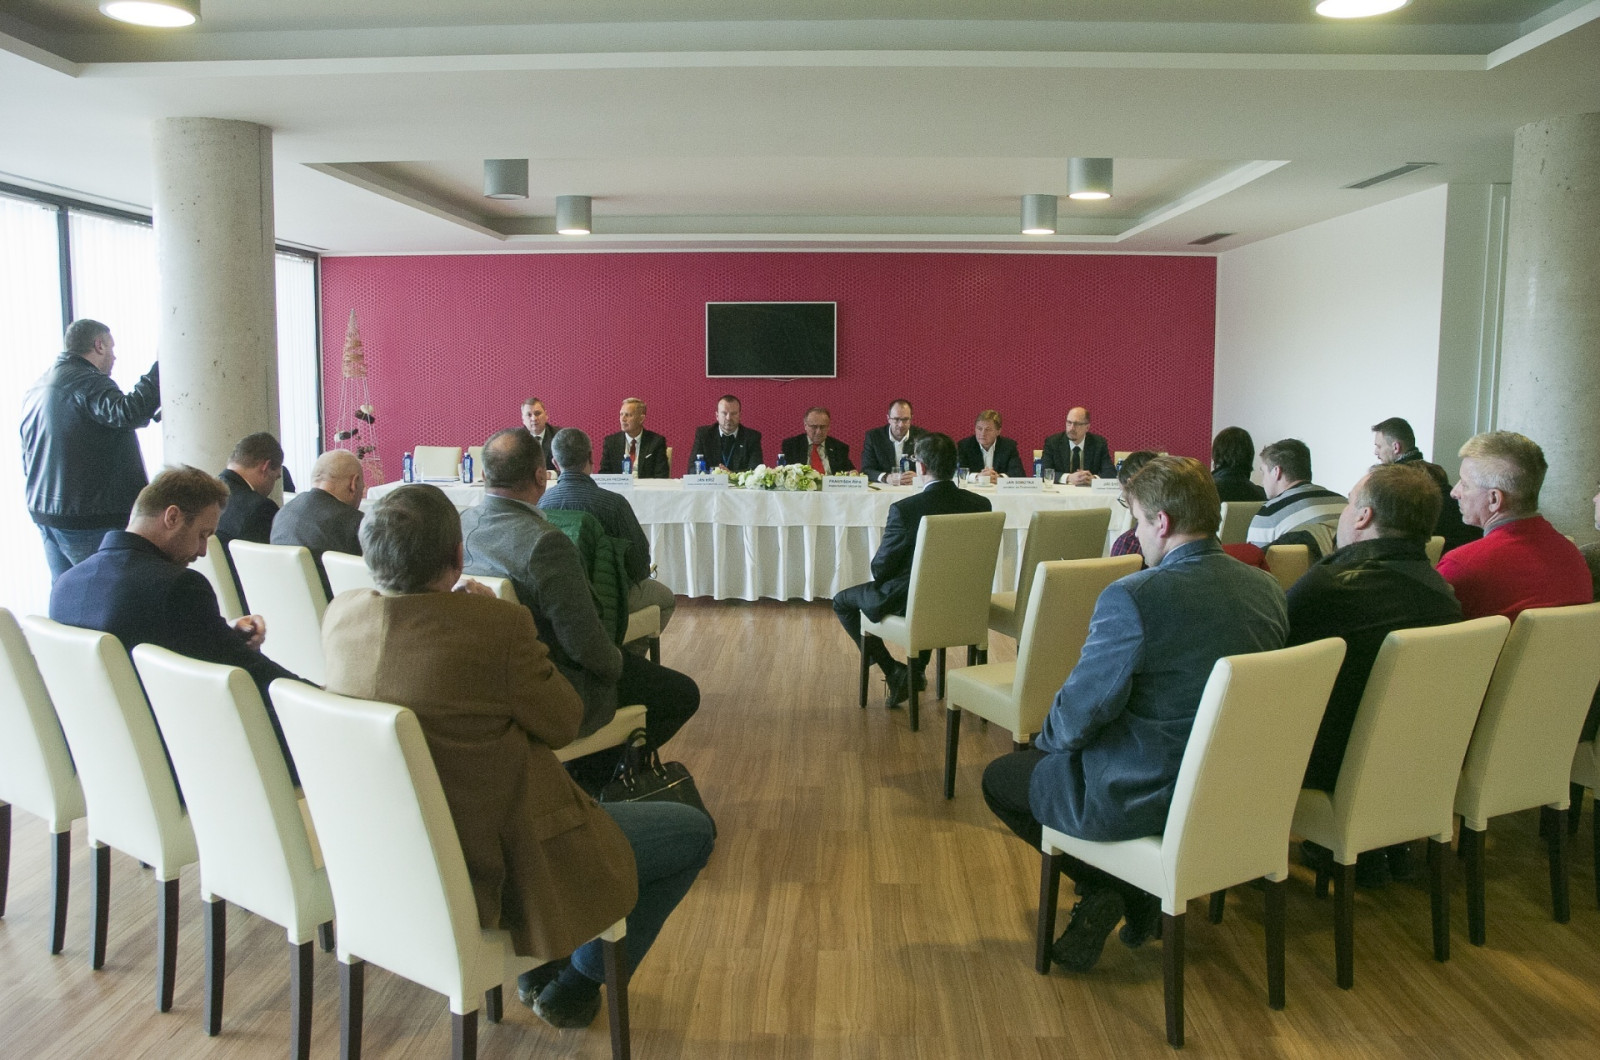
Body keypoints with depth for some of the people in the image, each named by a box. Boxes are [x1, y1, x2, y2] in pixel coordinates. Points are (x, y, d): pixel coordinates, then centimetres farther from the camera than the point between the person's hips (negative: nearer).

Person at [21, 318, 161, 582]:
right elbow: (128, 413, -34)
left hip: (45, 516, 10)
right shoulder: (87, 383, -14)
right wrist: (161, 368, -29)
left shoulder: (35, 389, 16)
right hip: (90, 520, -9)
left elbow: (28, 459, 21)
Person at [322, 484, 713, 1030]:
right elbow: (562, 724, -13)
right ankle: (574, 985, 23)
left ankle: (539, 965, 38)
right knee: (693, 830, 10)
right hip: (493, 866, -8)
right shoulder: (494, 623, -29)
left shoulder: (340, 614, -7)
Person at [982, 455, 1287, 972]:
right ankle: (1139, 890, 25)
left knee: (1000, 778, 15)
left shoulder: (1131, 598, -25)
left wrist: (1048, 738, 6)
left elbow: (1077, 716, -17)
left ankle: (1106, 889, 12)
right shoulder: (1268, 589, -2)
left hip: (1146, 798, -7)